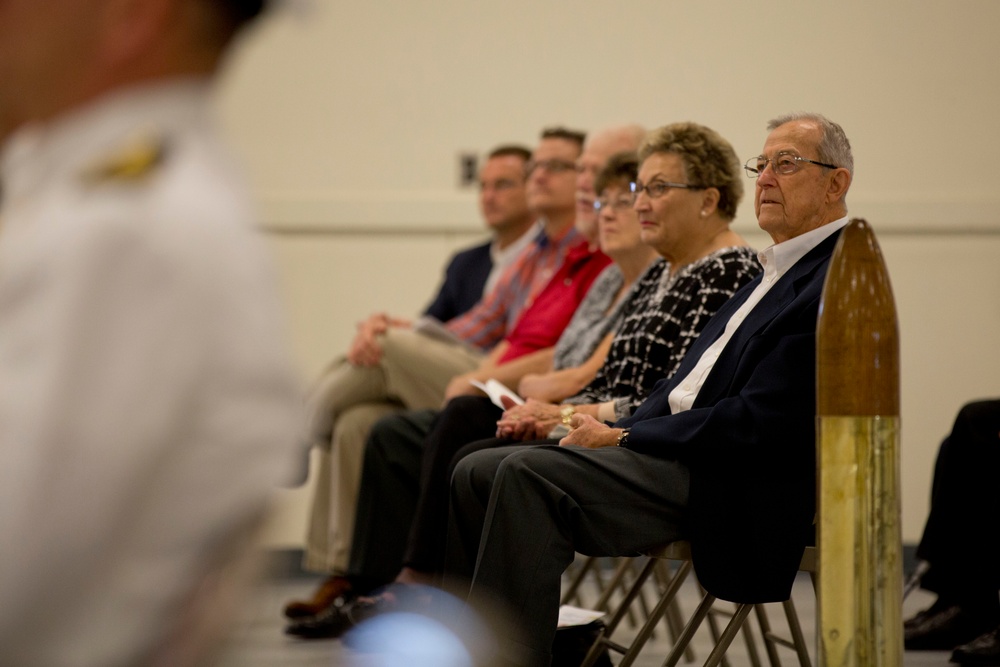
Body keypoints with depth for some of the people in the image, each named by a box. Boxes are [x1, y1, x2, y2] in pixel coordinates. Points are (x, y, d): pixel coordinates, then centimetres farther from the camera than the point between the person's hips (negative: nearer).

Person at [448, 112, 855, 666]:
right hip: (677, 450, 10)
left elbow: (756, 423, -18)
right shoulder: (783, 267, 21)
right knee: (477, 472, -1)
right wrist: (616, 430, 2)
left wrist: (622, 438, -12)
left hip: (729, 484, -10)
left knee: (528, 475, -27)